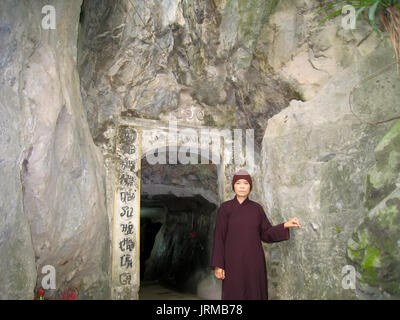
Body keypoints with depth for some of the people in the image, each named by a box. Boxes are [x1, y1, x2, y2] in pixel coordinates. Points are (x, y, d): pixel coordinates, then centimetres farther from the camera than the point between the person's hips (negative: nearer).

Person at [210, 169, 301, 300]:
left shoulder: (257, 208, 5)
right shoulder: (225, 208, -3)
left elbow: (267, 233, 6)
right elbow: (219, 237, -4)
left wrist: (285, 225, -8)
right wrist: (218, 265, -7)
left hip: (254, 261, 2)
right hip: (233, 261, -2)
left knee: (255, 294, 7)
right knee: (233, 294, 2)